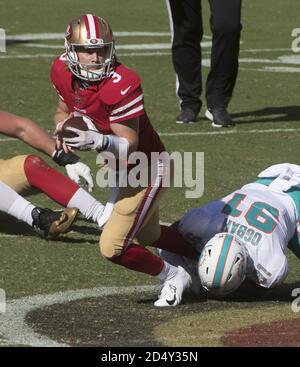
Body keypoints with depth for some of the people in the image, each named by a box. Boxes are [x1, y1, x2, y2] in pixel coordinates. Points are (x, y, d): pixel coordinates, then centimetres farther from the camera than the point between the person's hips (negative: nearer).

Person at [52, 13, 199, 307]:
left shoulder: (122, 85, -32)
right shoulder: (62, 71, -11)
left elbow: (129, 147, -29)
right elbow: (64, 111, 9)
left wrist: (98, 141, -47)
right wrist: (64, 126, -13)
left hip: (146, 170, -8)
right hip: (120, 170, 8)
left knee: (112, 248, -11)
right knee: (148, 237, 27)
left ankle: (173, 276, 13)